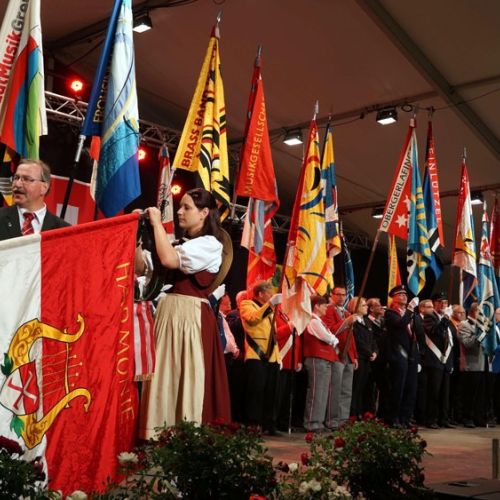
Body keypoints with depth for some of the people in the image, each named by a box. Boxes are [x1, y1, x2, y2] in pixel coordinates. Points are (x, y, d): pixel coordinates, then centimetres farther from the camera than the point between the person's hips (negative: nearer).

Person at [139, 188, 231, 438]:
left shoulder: (210, 244, -6)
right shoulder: (181, 242, 19)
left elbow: (169, 260, -21)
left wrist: (157, 223, -11)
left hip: (191, 315, -8)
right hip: (168, 311, 8)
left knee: (188, 375, -4)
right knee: (165, 374, 8)